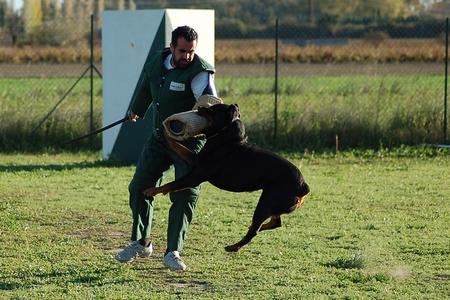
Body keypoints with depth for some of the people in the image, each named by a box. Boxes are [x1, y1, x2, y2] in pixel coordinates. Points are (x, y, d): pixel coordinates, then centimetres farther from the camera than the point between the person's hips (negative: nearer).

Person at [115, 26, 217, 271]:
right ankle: (140, 243, 24)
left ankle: (173, 253, -3)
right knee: (139, 188, 7)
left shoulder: (199, 72, -21)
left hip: (190, 142, -6)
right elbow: (145, 88, 20)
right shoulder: (156, 62, -2)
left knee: (185, 195, -11)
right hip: (158, 138, 6)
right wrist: (136, 110, 38)